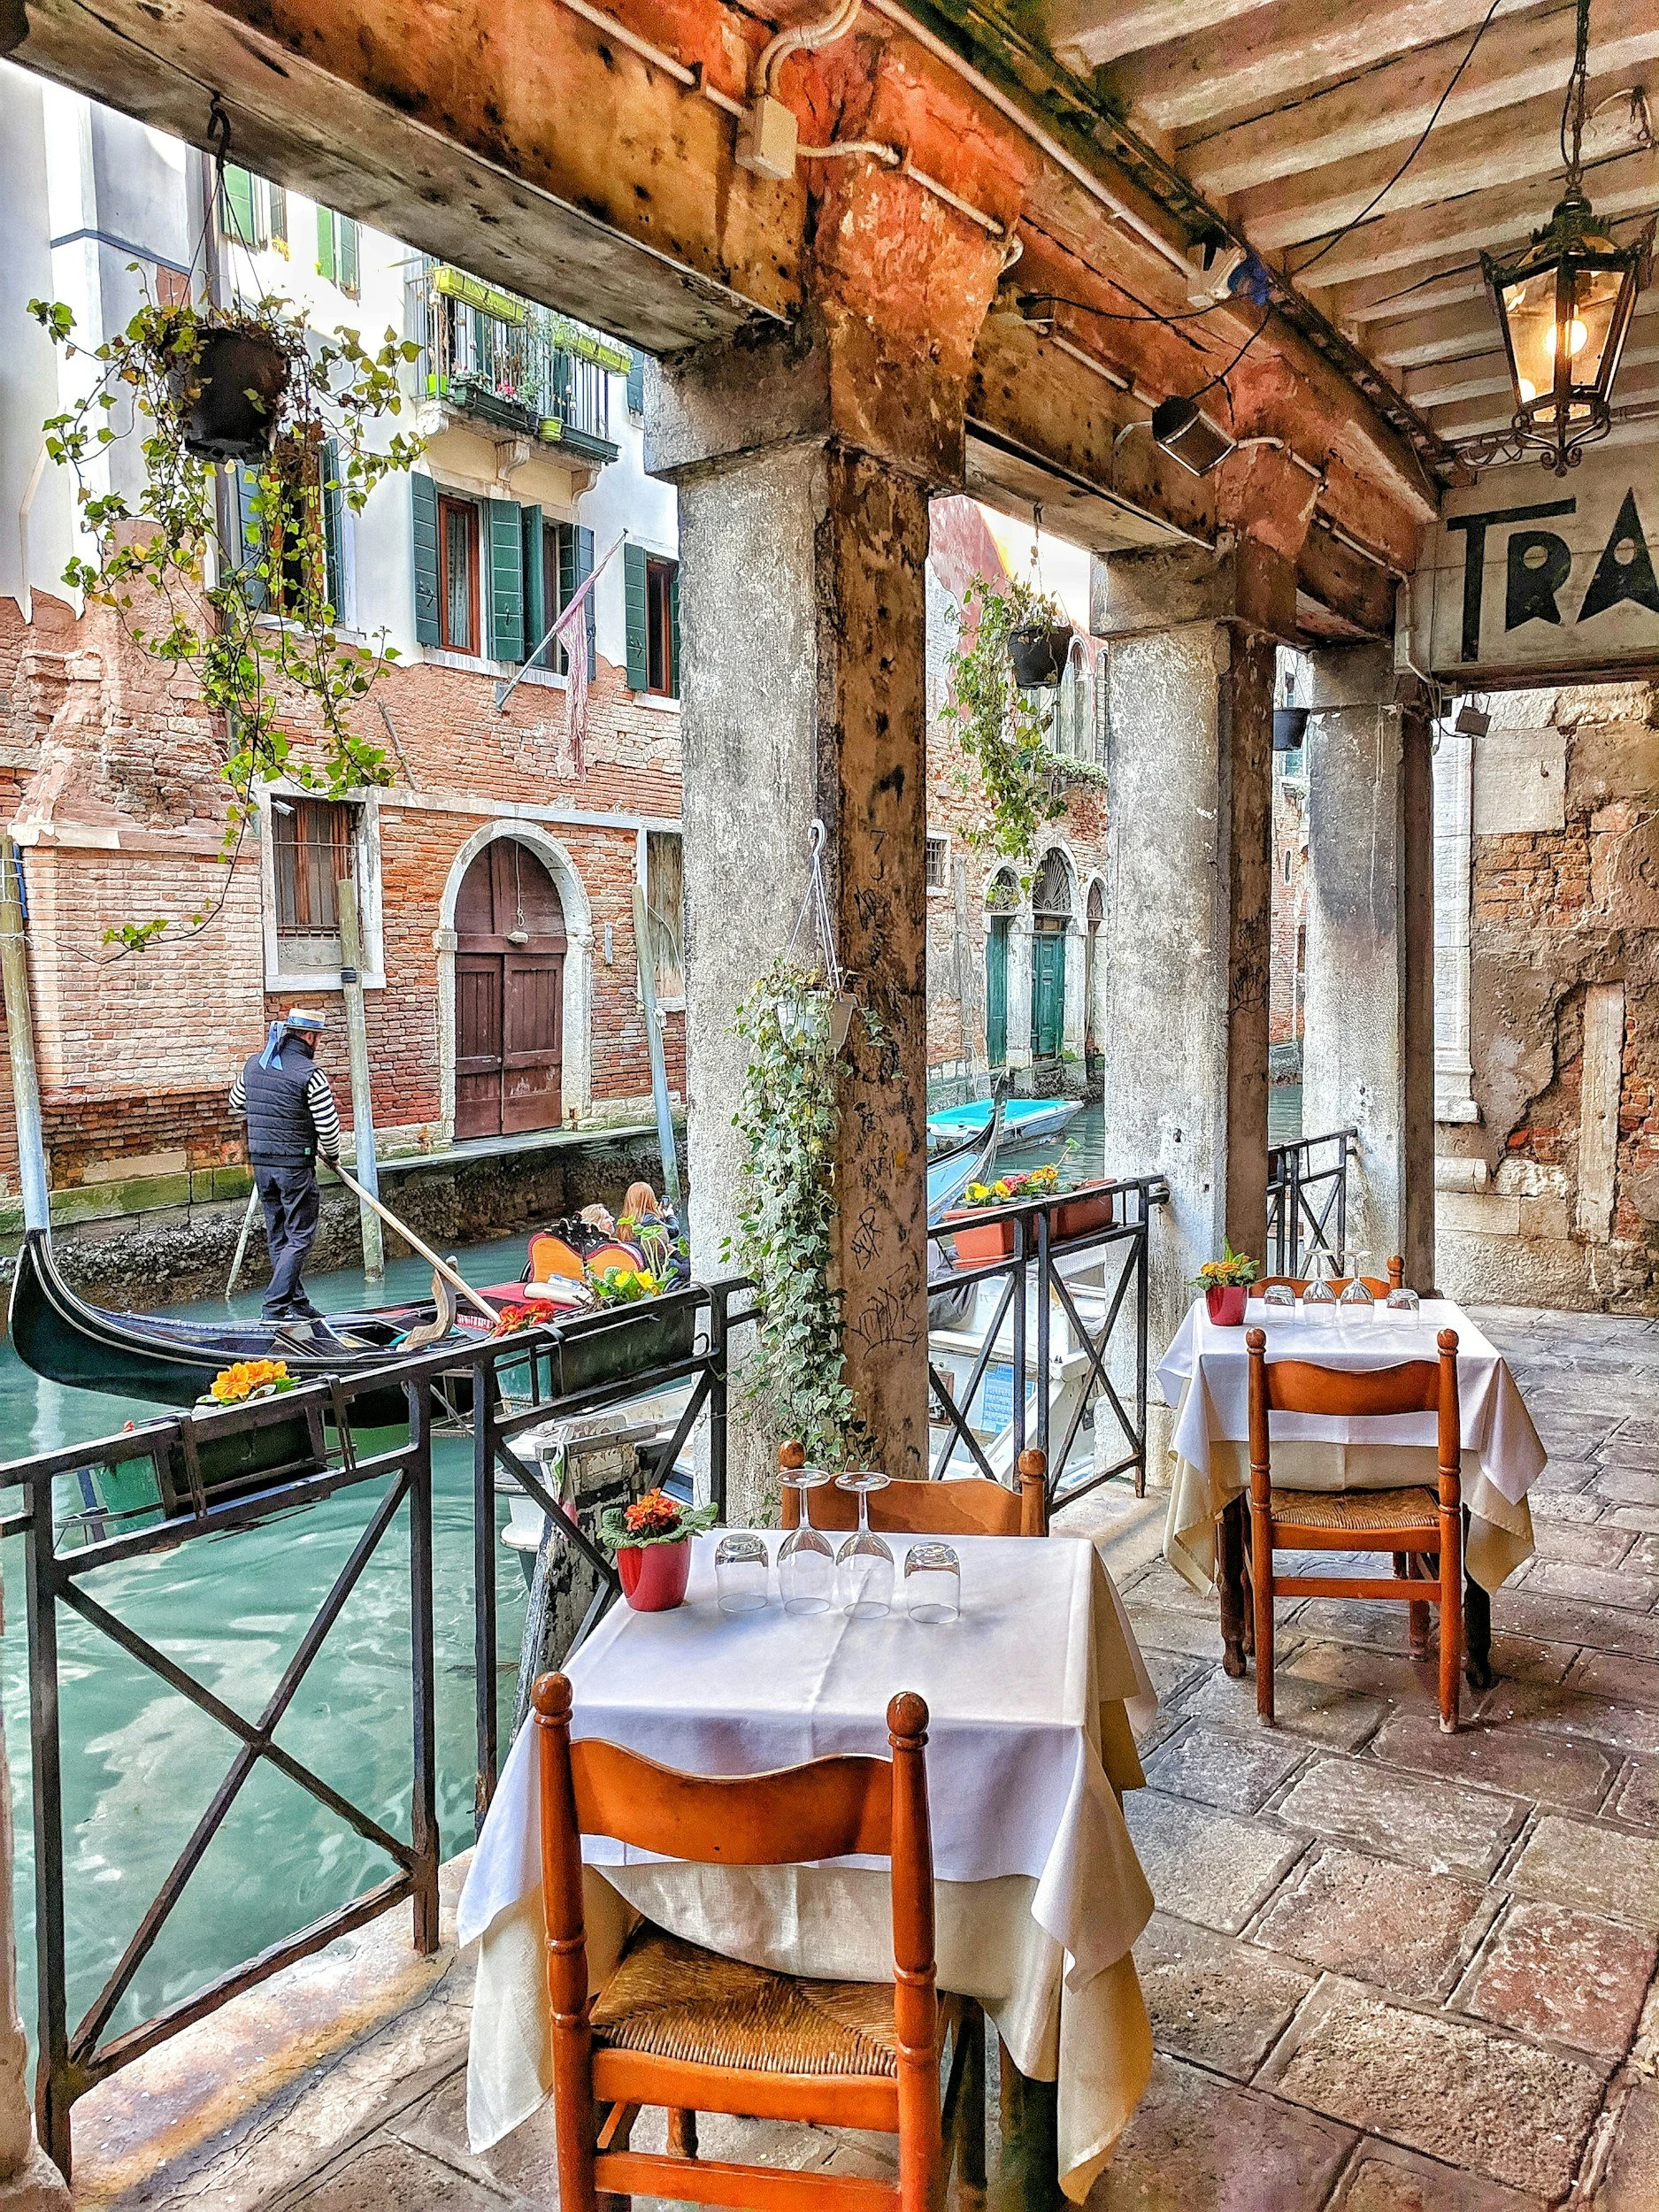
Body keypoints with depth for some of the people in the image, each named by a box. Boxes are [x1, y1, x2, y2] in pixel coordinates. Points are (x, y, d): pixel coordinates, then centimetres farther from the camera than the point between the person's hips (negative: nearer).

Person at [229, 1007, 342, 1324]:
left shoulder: (254, 1064, 6)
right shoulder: (309, 1074, -14)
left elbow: (237, 1106, 20)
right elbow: (328, 1125, -12)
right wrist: (332, 1156, 5)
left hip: (260, 1162, 7)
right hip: (295, 1165, -7)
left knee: (278, 1236, 14)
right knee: (299, 1237, 1)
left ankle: (296, 1302, 22)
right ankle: (276, 1306, -5)